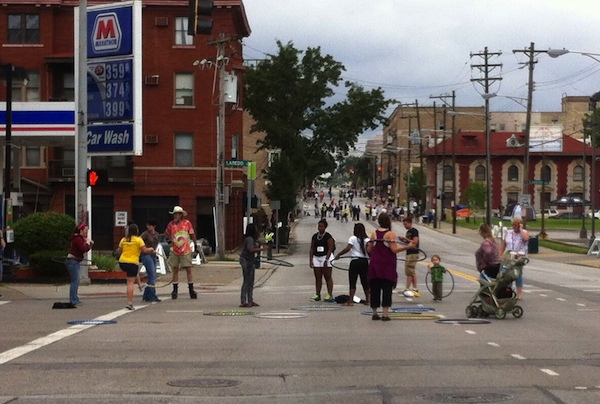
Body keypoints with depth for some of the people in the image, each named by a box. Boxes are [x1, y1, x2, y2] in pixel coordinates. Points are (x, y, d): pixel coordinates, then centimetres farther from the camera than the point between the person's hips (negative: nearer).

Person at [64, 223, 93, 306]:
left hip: (75, 261, 11)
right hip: (73, 261, -11)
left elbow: (85, 249, 20)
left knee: (75, 281, 15)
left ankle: (74, 299, 22)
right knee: (75, 281, -12)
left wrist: (90, 244, 5)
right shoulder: (78, 239, -15)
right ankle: (74, 301, -13)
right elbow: (84, 249, -26)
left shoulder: (79, 238, 17)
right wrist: (87, 243, -11)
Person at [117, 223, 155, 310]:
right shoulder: (138, 239, -5)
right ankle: (129, 303, -7)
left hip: (122, 262, 5)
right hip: (132, 263, -5)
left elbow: (120, 251, 16)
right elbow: (145, 250, -8)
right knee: (130, 282, -4)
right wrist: (151, 249, 13)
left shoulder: (123, 239, 9)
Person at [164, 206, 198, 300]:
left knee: (189, 269, -3)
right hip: (175, 251, 2)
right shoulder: (171, 224, 1)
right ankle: (175, 290, 16)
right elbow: (166, 234, 17)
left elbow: (192, 234, 8)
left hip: (186, 251, -2)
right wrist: (169, 240, 4)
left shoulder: (187, 223, -3)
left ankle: (191, 290, 4)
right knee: (175, 270, 7)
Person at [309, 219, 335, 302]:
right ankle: (317, 294, 12)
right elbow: (312, 249, 11)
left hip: (326, 257, -5)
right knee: (317, 277, 7)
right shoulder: (314, 236, 10)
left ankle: (329, 295, -2)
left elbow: (330, 249, -11)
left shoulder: (328, 237, -7)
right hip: (316, 258, 5)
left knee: (327, 277, -3)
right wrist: (310, 260, 4)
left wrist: (326, 260, -18)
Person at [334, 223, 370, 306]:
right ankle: (368, 300, 19)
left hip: (355, 262, -4)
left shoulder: (353, 238, -5)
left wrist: (338, 254, -6)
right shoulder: (367, 240, 5)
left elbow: (347, 249, -15)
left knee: (352, 282, -2)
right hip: (365, 261, 4)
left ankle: (350, 301, -8)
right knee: (365, 281, 14)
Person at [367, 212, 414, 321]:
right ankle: (385, 314, -5)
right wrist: (407, 247, -13)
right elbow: (394, 249, -18)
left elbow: (369, 250, 9)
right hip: (387, 266, -4)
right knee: (387, 289, -1)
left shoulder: (374, 234, 5)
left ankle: (374, 313, 14)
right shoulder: (390, 234, -9)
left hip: (375, 265, 4)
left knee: (375, 289, 10)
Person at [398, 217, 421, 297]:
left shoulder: (414, 231, -11)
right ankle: (415, 290, 15)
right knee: (412, 273, 11)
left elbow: (415, 242, -20)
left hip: (413, 254, -10)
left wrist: (406, 239, -19)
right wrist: (403, 240, 6)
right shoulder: (408, 232, 17)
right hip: (409, 253, 10)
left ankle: (407, 289, -7)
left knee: (409, 272, -9)